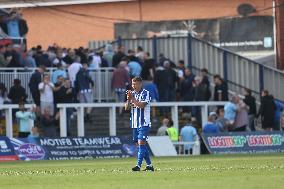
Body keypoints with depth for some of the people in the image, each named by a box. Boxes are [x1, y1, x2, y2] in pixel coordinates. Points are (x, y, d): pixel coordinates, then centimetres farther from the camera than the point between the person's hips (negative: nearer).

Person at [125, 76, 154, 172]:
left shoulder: (146, 93, -6)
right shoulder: (132, 93, 12)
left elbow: (142, 105, -19)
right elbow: (126, 108, 9)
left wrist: (132, 98, -20)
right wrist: (128, 100, -9)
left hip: (144, 123, -7)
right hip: (134, 124, 7)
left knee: (141, 143, -14)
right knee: (140, 145, 9)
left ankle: (138, 165, -19)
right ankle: (149, 165, 17)